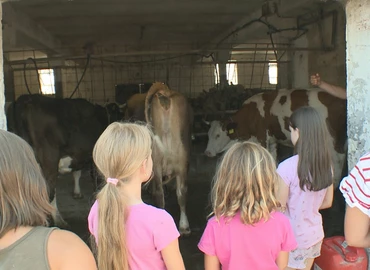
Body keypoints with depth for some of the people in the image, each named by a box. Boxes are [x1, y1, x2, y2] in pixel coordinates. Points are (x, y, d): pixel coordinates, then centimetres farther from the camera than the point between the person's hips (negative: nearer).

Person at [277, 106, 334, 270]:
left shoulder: (287, 167, -27)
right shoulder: (327, 165, -7)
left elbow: (280, 207, -19)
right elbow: (327, 202, 5)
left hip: (292, 238, -5)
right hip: (314, 234, 6)